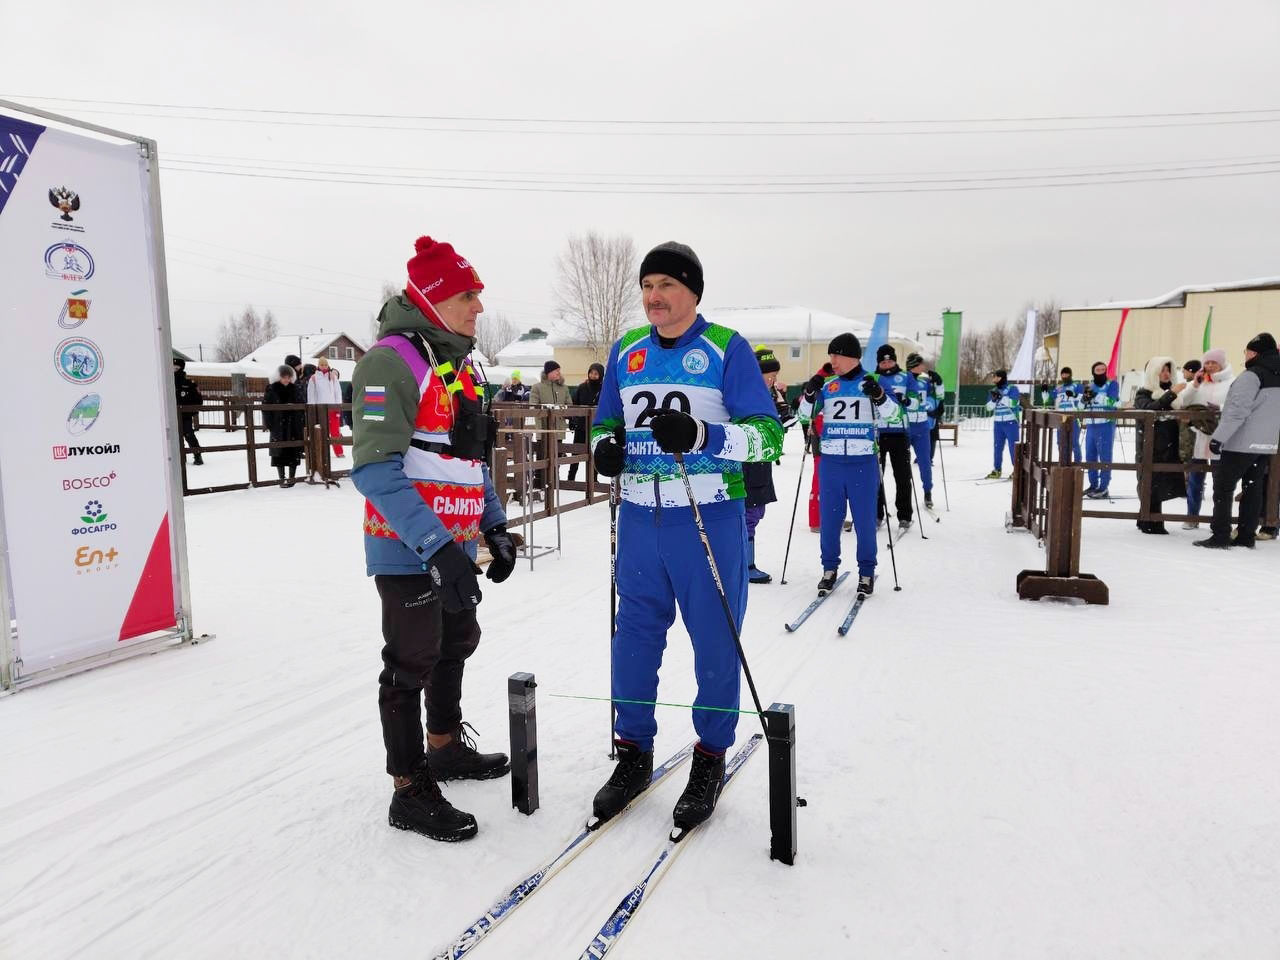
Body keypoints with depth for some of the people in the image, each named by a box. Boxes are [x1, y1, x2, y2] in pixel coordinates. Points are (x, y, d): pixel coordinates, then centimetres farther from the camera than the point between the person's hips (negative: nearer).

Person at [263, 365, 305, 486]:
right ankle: (282, 478, 8)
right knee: (279, 452, 0)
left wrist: (304, 424, 3)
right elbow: (265, 407, 0)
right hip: (278, 426, -2)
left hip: (295, 425, 2)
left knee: (294, 452, 4)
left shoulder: (296, 389, 6)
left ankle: (292, 477, 16)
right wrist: (268, 425, -5)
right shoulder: (271, 389, 0)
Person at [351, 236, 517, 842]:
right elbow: (375, 469, -24)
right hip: (409, 550, -9)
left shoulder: (460, 365, 12)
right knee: (412, 664, 2)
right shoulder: (391, 360, -16)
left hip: (456, 546, 9)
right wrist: (437, 547, -29)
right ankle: (410, 792, 18)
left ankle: (446, 748, 41)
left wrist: (494, 527, 13)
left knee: (456, 644, 21)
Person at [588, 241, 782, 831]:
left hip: (710, 518, -4)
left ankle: (711, 758, 25)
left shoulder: (727, 348, -5)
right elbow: (607, 423, 19)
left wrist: (702, 435, -26)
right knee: (635, 635, 11)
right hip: (639, 517, 4)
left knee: (715, 640, 6)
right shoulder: (626, 351, 9)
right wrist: (606, 448, -5)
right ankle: (634, 751, 28)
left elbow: (767, 433, -9)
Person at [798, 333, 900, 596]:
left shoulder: (873, 383, 1)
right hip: (830, 462, 2)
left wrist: (880, 397, -20)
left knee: (864, 520, 4)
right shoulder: (827, 386, 8)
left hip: (864, 463, -2)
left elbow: (895, 416, -2)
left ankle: (867, 572, 18)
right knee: (829, 518, 7)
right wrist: (810, 393, -10)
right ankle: (830, 568, 21)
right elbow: (805, 414, 9)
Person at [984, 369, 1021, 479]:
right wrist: (994, 399, -14)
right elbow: (989, 407, 5)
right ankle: (997, 470, 14)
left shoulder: (1012, 388, -5)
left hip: (1010, 422, -5)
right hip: (997, 423, 6)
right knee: (998, 447, 8)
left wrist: (1000, 396, -24)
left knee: (1013, 446, -5)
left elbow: (1013, 402, -20)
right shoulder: (994, 390, 11)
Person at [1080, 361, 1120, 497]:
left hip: (1106, 425, -6)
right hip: (1091, 425, 6)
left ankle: (1104, 488, -7)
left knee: (1105, 456, -7)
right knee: (1090, 456, 10)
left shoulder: (1112, 384, 0)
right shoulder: (1089, 386, 15)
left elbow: (1111, 401, -16)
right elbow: (1081, 406, 11)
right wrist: (1084, 398, -10)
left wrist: (1095, 396, -24)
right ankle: (1093, 484, 20)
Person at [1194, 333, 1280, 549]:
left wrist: (1218, 437, -21)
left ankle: (1220, 537, -4)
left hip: (1241, 444, -8)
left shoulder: (1252, 375, -15)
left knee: (1223, 488, -3)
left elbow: (1237, 411, -22)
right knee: (1253, 490, 10)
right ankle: (1247, 536, 13)